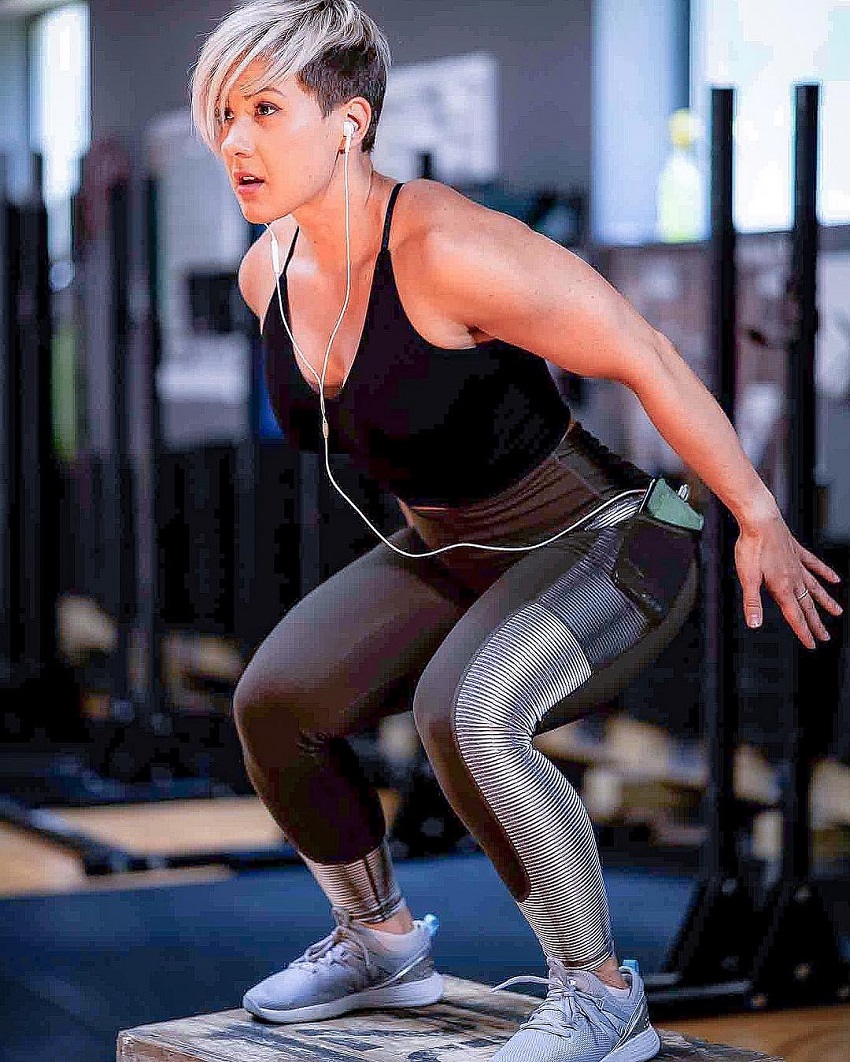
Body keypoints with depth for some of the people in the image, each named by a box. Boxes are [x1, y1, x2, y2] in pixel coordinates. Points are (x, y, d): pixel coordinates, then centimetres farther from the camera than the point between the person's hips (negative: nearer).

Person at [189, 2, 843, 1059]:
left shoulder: (450, 250, -30)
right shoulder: (270, 272, -4)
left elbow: (646, 357, -22)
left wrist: (757, 521, -14)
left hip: (603, 552, -8)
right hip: (452, 558, 8)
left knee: (460, 718, -33)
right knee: (273, 703, -8)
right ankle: (381, 943, 16)